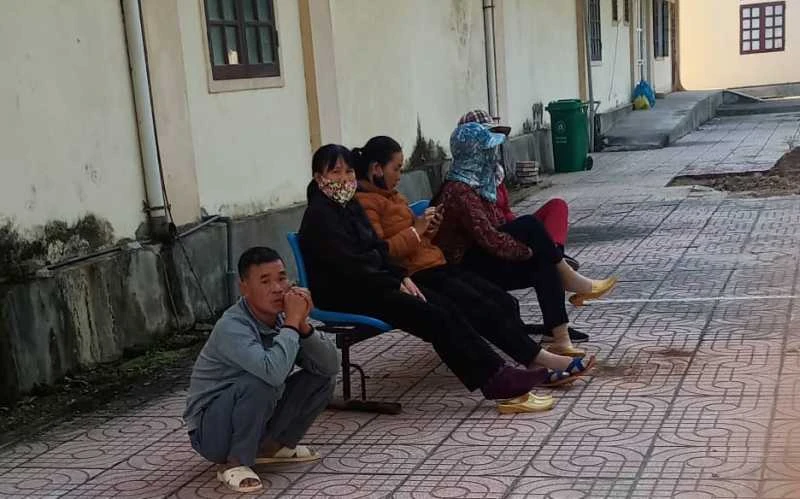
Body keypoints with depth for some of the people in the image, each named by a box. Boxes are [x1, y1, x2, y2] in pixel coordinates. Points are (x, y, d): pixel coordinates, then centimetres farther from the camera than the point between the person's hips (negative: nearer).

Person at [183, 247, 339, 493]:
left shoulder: (282, 316, -6)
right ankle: (235, 463, -13)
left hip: (259, 419, 7)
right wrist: (292, 322, -33)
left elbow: (331, 366, -9)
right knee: (259, 383, -34)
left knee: (322, 378, -1)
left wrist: (302, 324, -23)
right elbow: (274, 372, -45)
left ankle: (274, 446, 13)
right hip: (211, 429, -7)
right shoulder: (232, 327, -28)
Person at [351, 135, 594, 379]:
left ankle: (535, 363, -9)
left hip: (436, 266, 10)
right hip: (415, 276, -10)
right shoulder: (365, 202, -10)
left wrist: (428, 229, 8)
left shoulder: (392, 196, 21)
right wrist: (416, 231, -15)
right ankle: (539, 359, -11)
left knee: (505, 302, -4)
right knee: (486, 310, -17)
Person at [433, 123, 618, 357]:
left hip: (482, 258, 9)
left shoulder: (475, 183, 11)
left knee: (545, 269, -11)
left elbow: (499, 223, 14)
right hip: (467, 268, -9)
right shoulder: (459, 191, -20)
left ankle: (561, 339, -15)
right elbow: (488, 238, -25)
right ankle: (569, 279, -7)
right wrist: (529, 250, -15)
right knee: (529, 225, -21)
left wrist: (532, 248, 4)